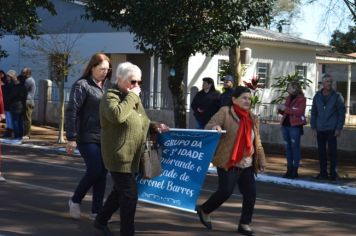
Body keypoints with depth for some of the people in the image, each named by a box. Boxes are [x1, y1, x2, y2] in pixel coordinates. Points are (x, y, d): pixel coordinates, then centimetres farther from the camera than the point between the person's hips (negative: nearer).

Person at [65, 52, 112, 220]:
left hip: (105, 138, 6)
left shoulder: (108, 86, 12)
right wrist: (72, 138, -15)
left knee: (102, 174, 6)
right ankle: (75, 200, 14)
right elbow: (72, 112, -11)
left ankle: (96, 211, 14)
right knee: (94, 171, -9)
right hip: (88, 138, -6)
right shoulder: (82, 85, -7)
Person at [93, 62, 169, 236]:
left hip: (132, 157, 9)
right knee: (129, 195, -7)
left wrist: (153, 126, 8)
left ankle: (101, 221, 37)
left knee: (120, 191, 20)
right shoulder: (111, 96, -14)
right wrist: (131, 96, -24)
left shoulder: (134, 98, 14)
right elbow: (117, 115, -35)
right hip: (119, 157, -9)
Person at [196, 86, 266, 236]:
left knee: (251, 193, 0)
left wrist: (261, 161, 14)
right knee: (225, 192, -6)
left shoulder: (253, 118, 13)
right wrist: (214, 127, -36)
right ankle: (204, 210, 21)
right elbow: (208, 127, -13)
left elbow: (257, 143, 17)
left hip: (247, 164, 6)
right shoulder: (225, 112, -5)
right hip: (228, 163, -6)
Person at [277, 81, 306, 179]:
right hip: (285, 125, 7)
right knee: (288, 147, 7)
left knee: (295, 147, -5)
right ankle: (289, 169, 12)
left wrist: (286, 109, -18)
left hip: (295, 126, -7)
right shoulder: (288, 98, 16)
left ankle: (295, 170, -3)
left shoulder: (301, 99, -4)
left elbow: (299, 112, -17)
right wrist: (280, 109, 1)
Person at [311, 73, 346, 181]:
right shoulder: (317, 96, 9)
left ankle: (333, 173, 4)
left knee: (332, 151, -2)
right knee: (321, 152, 6)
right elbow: (313, 113, 13)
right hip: (320, 129, 3)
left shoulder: (337, 96, 0)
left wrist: (339, 128, -8)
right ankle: (323, 173, 13)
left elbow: (342, 113, -1)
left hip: (332, 129, -3)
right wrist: (313, 127, 5)